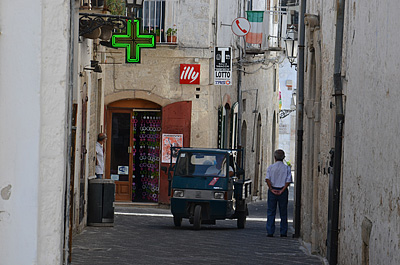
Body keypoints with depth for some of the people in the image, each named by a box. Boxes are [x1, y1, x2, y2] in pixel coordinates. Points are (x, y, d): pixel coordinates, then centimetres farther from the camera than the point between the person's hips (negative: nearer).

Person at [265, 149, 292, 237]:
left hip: (272, 191, 0)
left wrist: (271, 189, -8)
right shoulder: (287, 168, 0)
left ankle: (270, 232, 0)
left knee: (271, 212, 5)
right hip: (283, 191, 0)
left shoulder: (270, 167, 0)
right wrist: (282, 190, -8)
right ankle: (283, 232, 5)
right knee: (283, 212, 6)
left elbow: (267, 179, -10)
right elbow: (288, 181, -8)